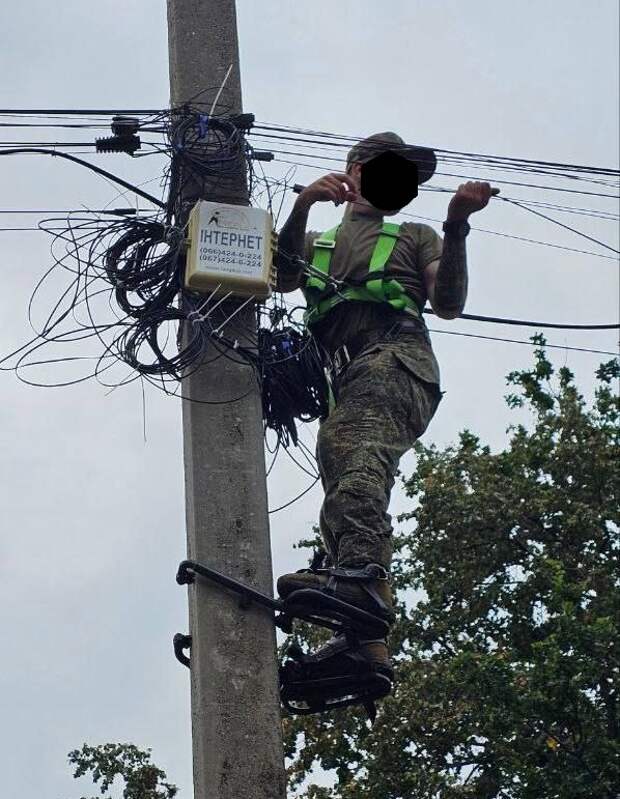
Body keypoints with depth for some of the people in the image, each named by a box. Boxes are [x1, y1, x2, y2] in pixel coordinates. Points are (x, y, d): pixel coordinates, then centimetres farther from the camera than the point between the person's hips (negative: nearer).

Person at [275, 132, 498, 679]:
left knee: (345, 443, -33)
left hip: (398, 357, -4)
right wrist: (302, 208, 1)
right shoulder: (317, 243, 37)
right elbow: (282, 279, 14)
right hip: (346, 380, 4)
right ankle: (368, 642, -24)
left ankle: (358, 573, -55)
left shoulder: (415, 238, 30)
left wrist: (456, 226, 0)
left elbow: (448, 304, 12)